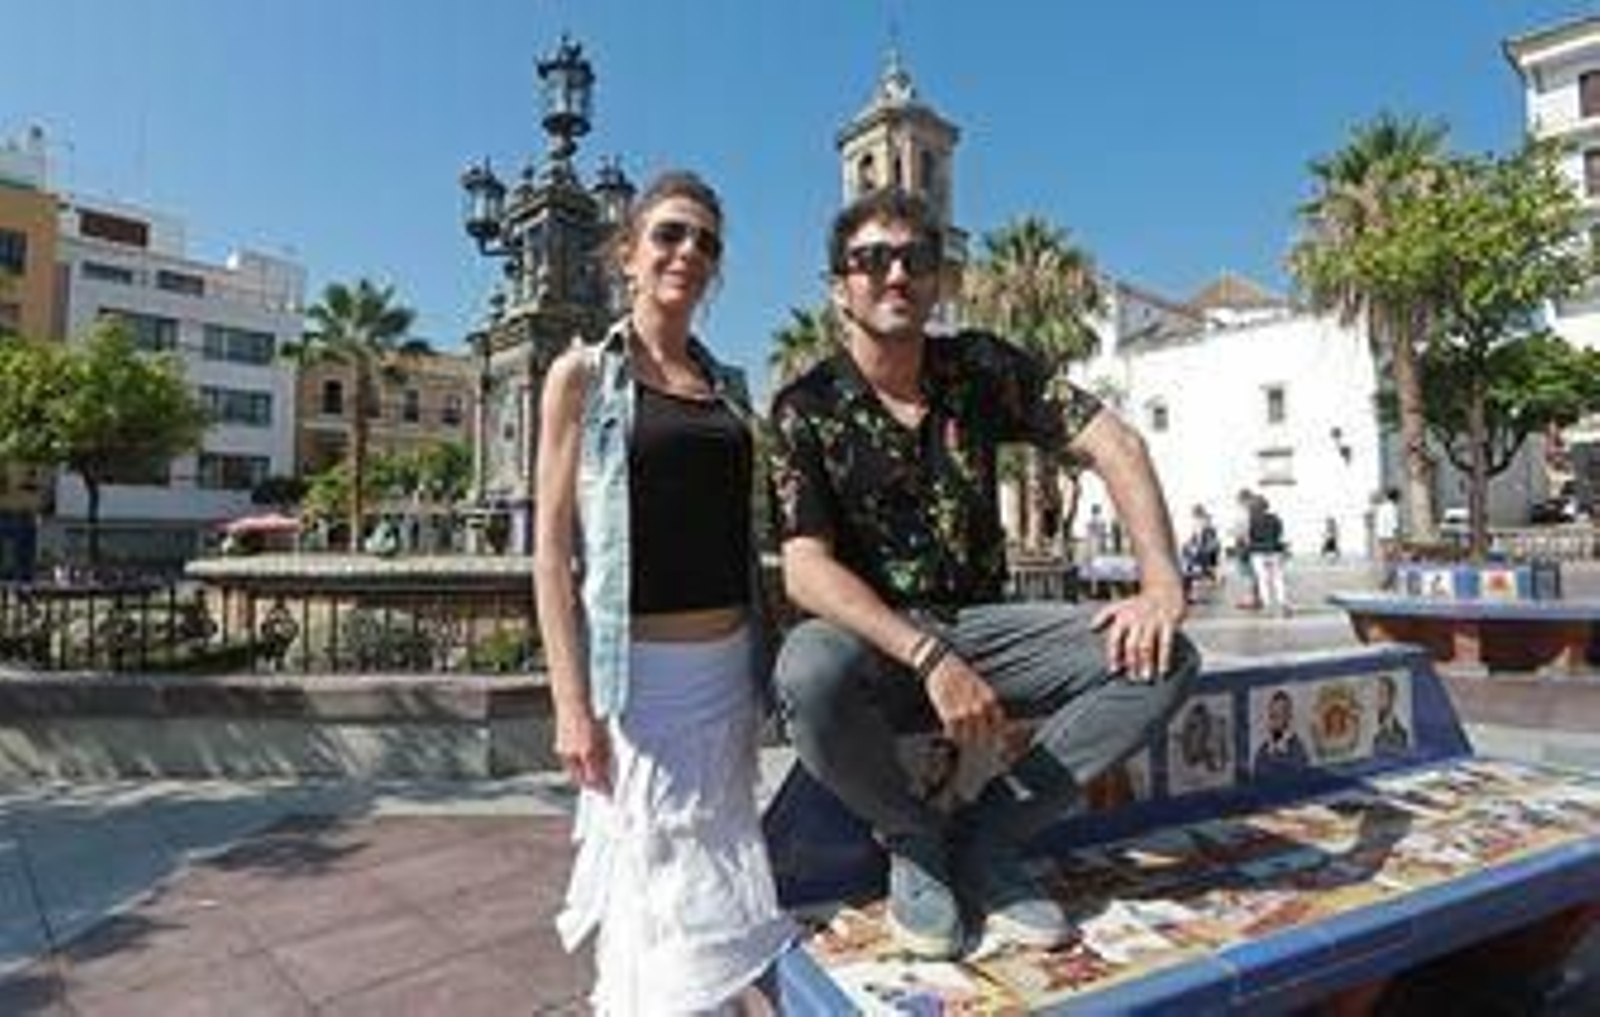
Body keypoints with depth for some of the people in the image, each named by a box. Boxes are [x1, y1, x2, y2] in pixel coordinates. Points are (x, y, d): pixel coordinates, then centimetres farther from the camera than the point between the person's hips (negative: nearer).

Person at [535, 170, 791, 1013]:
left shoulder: (729, 386, 12)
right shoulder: (583, 375, -1)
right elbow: (554, 547, -6)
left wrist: (762, 665, 13)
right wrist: (571, 701, -12)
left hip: (730, 667, 5)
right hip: (640, 670, -5)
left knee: (712, 892, 16)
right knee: (661, 901, 4)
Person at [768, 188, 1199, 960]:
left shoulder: (981, 367, 1)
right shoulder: (806, 408, -8)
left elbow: (1112, 444, -4)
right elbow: (806, 571, -19)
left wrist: (1161, 582, -20)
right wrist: (930, 657, -31)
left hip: (981, 628, 4)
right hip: (873, 642, -3)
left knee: (1161, 656, -15)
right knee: (810, 672, -37)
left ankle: (986, 840, -4)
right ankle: (914, 841, -5)